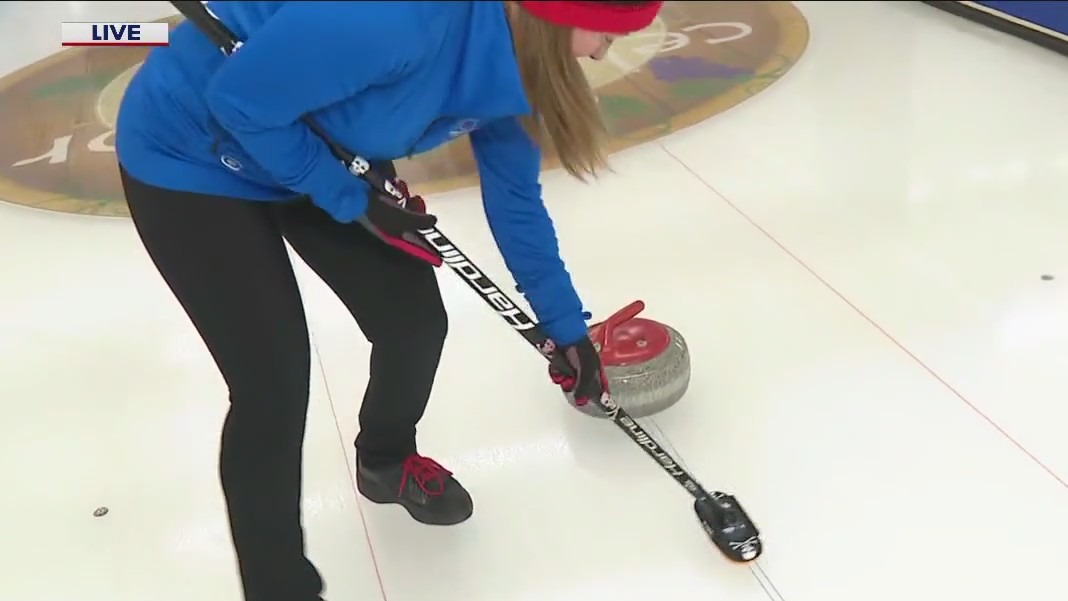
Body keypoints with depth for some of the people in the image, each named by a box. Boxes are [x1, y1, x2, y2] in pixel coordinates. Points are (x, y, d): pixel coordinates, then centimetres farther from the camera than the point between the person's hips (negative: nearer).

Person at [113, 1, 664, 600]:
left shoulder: (514, 50, -11)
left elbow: (516, 199, 3)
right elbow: (241, 101, -30)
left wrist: (567, 327, 9)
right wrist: (352, 201, -19)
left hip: (316, 152, 7)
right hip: (191, 154, -7)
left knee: (416, 319, 6)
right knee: (273, 387, -11)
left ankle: (387, 462, 38)